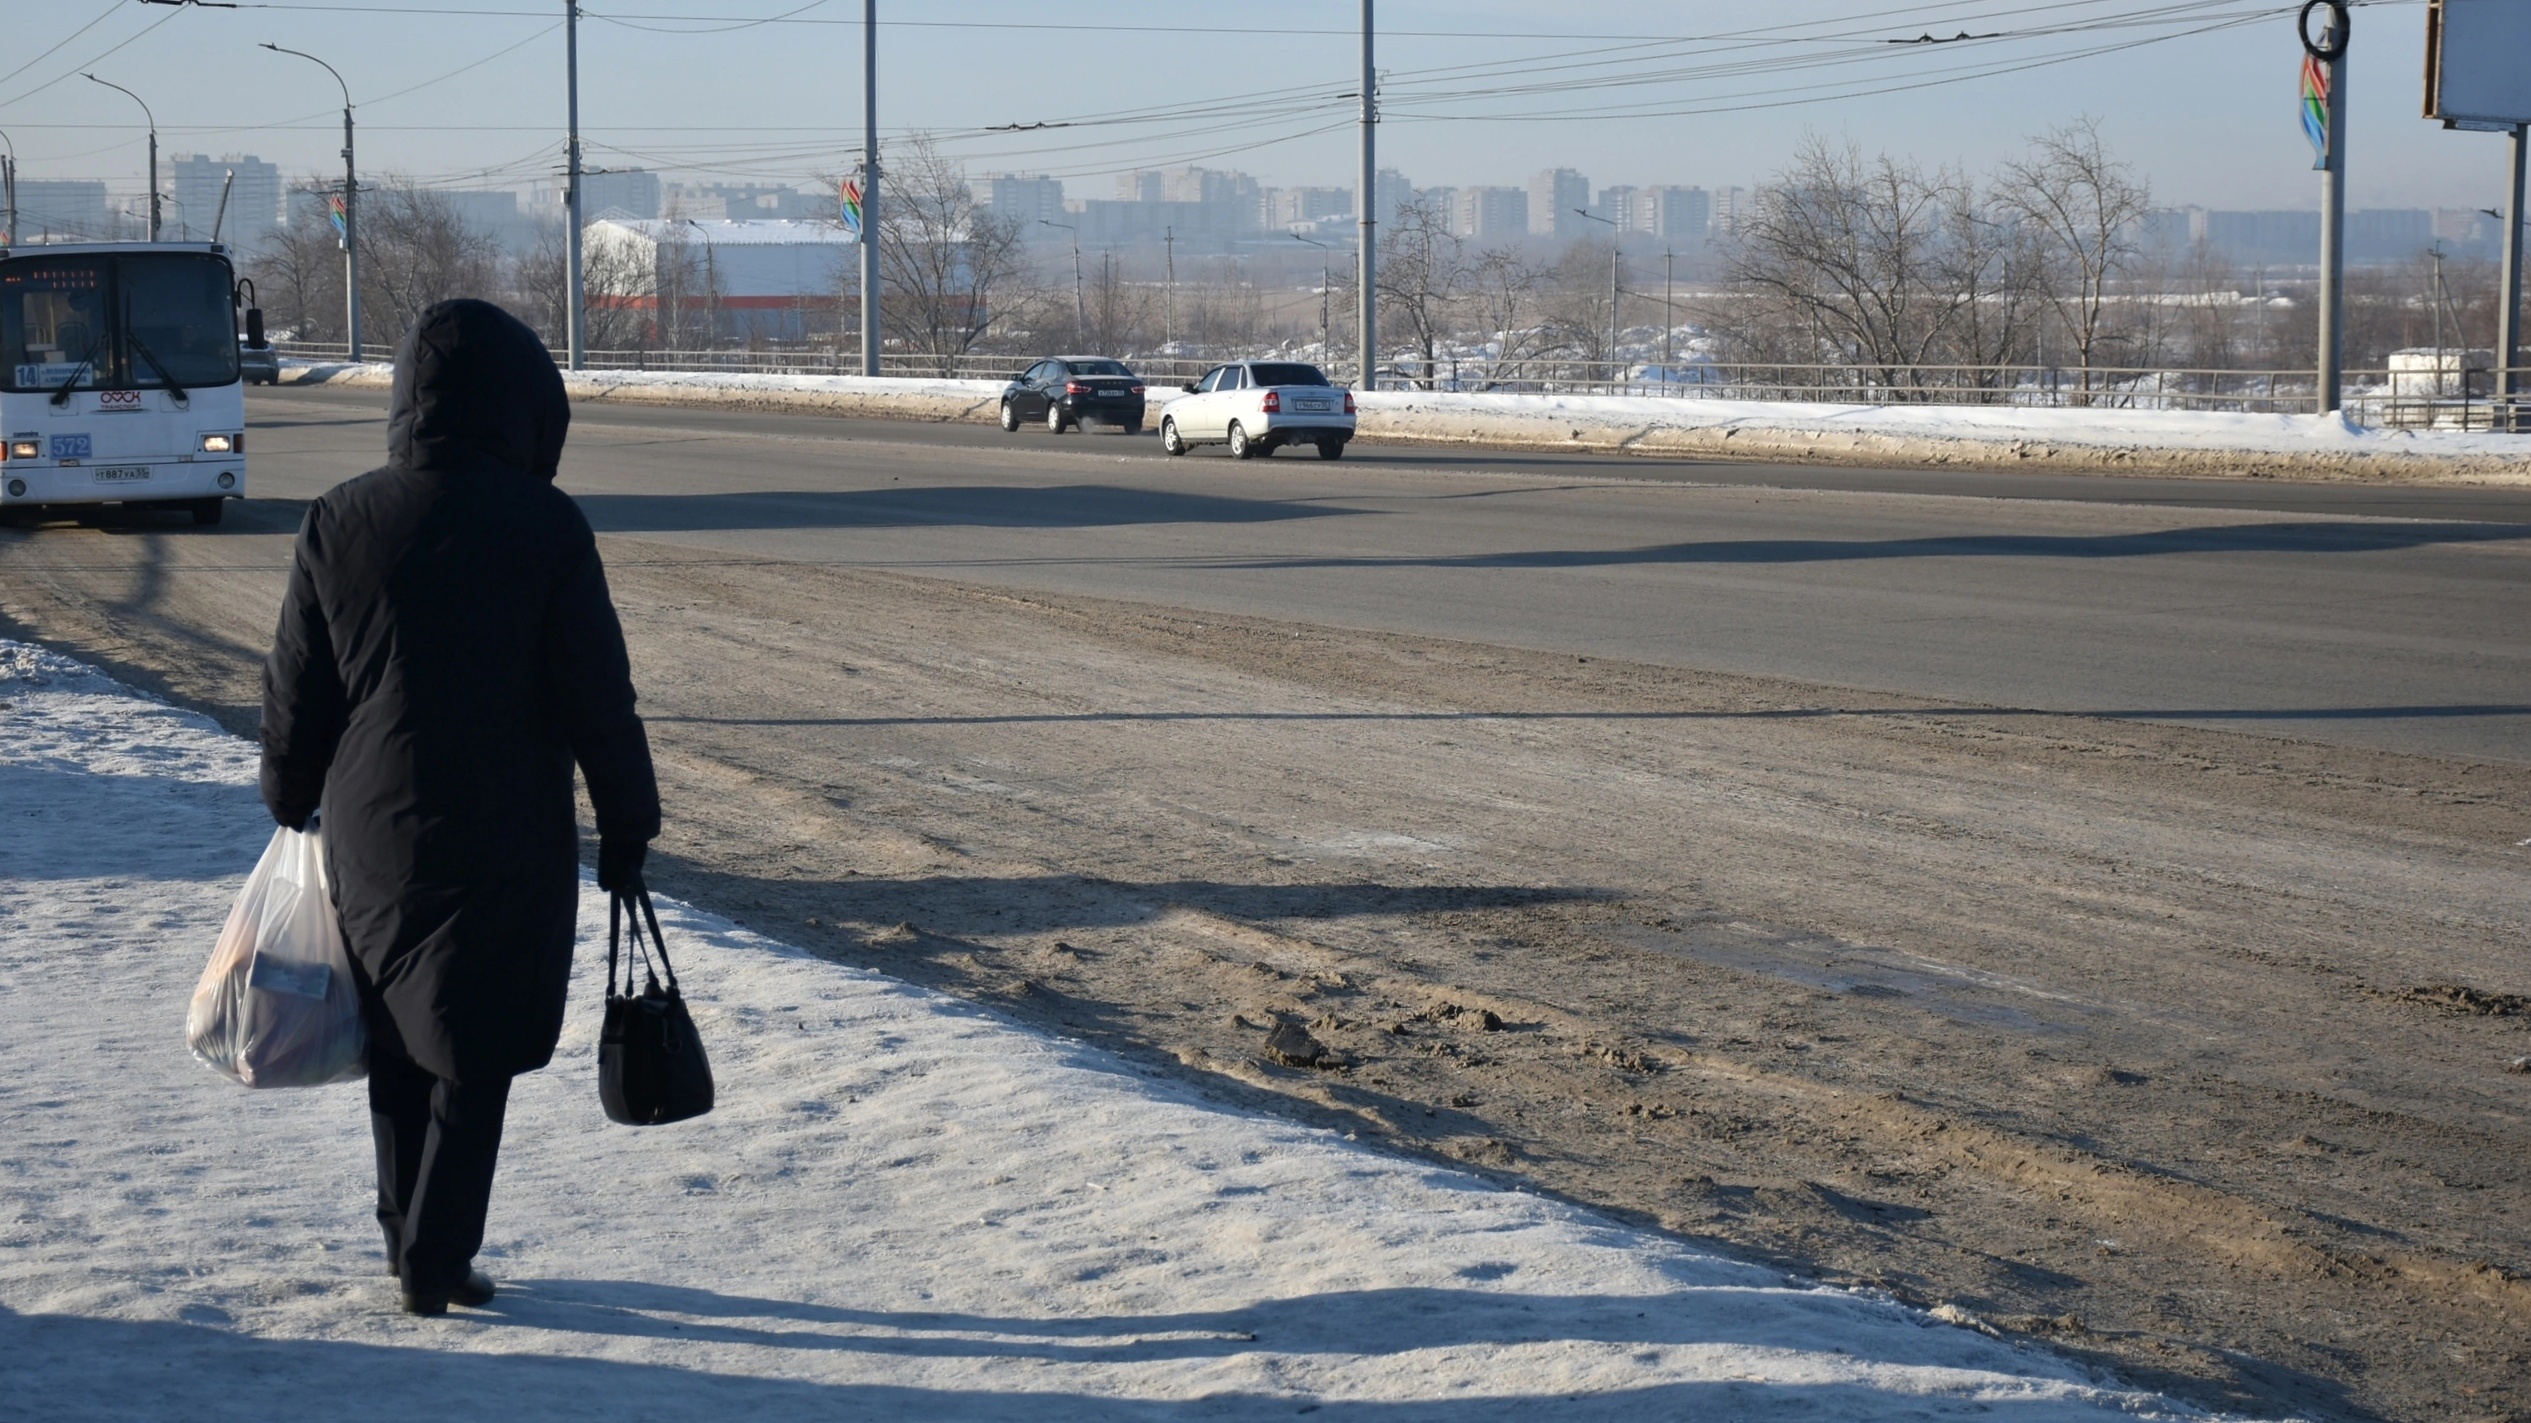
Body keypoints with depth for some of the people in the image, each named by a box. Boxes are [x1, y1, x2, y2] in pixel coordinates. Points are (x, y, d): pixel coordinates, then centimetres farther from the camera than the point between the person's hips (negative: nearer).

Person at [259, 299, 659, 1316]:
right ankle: (435, 1263, 6)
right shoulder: (544, 527, -12)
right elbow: (598, 696, -9)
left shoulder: (341, 521, -3)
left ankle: (406, 1237, 28)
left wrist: (292, 798, 21)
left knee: (396, 1044, 19)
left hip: (371, 836, 3)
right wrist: (627, 825, 1)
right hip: (507, 845, -3)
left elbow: (297, 688, 5)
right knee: (475, 1057, 6)